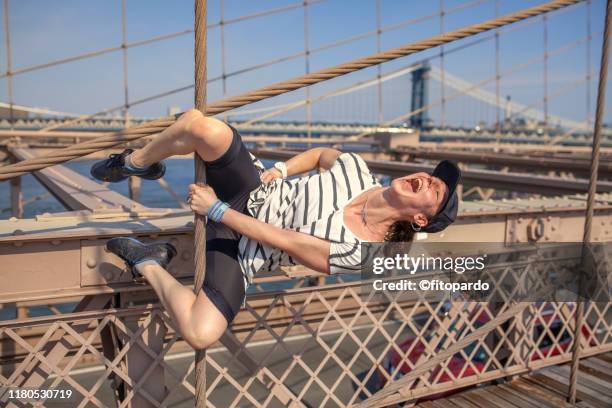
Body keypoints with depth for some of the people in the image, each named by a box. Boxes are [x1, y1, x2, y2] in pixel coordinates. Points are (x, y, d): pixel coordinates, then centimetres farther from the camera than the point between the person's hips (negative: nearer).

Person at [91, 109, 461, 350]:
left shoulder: (358, 254, -21)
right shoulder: (356, 167, -7)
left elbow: (279, 240, -21)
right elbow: (319, 154, 15)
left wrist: (215, 209, -17)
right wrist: (280, 169, -3)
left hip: (245, 250, -4)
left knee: (201, 334, -31)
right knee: (202, 126, -26)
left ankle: (148, 263, -2)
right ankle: (135, 162, 6)